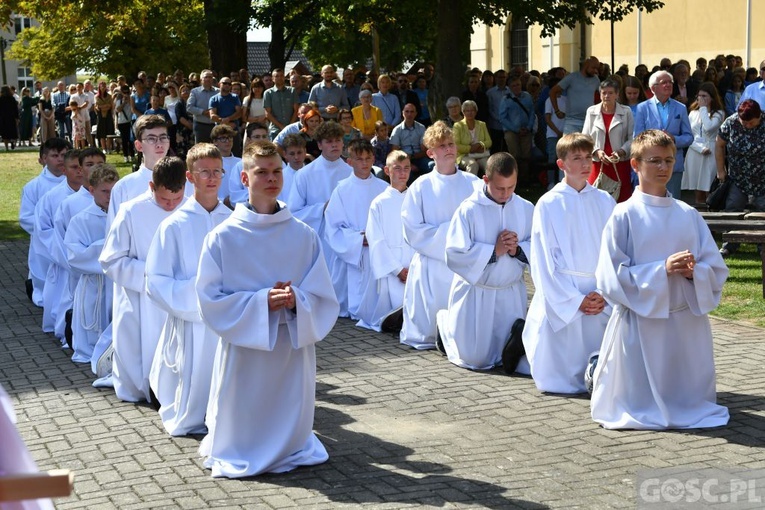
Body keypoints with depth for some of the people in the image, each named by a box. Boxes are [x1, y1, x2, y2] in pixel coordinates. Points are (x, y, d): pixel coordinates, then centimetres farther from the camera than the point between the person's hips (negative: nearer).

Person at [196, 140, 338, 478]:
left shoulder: (304, 236, 0)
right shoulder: (222, 237, -6)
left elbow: (323, 298, 2)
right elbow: (210, 299, -7)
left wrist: (296, 300, -18)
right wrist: (261, 301, -17)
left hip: (293, 347, 2)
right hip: (243, 347, -2)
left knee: (290, 434, 13)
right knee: (243, 441, 8)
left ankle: (290, 450, 40)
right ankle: (236, 453, 35)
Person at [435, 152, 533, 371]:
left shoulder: (526, 209, -2)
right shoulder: (469, 210, -13)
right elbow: (454, 254, -18)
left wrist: (518, 250, -19)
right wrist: (494, 251, -20)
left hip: (512, 294, 4)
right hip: (476, 293, -4)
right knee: (474, 359, 2)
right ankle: (444, 321, 32)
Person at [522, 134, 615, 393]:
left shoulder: (605, 202, 5)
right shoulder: (548, 204, -3)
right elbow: (545, 261, -5)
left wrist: (605, 294, -9)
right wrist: (575, 300, -10)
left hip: (602, 301, 3)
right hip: (560, 298, -3)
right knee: (558, 380, 0)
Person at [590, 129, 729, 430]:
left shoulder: (689, 215, 7)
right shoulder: (624, 216, -5)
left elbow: (717, 269, 7)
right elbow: (611, 276, -12)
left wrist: (694, 271, -15)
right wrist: (662, 270, -20)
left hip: (688, 323, 4)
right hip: (640, 323, -4)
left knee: (691, 398, 11)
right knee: (640, 403, 2)